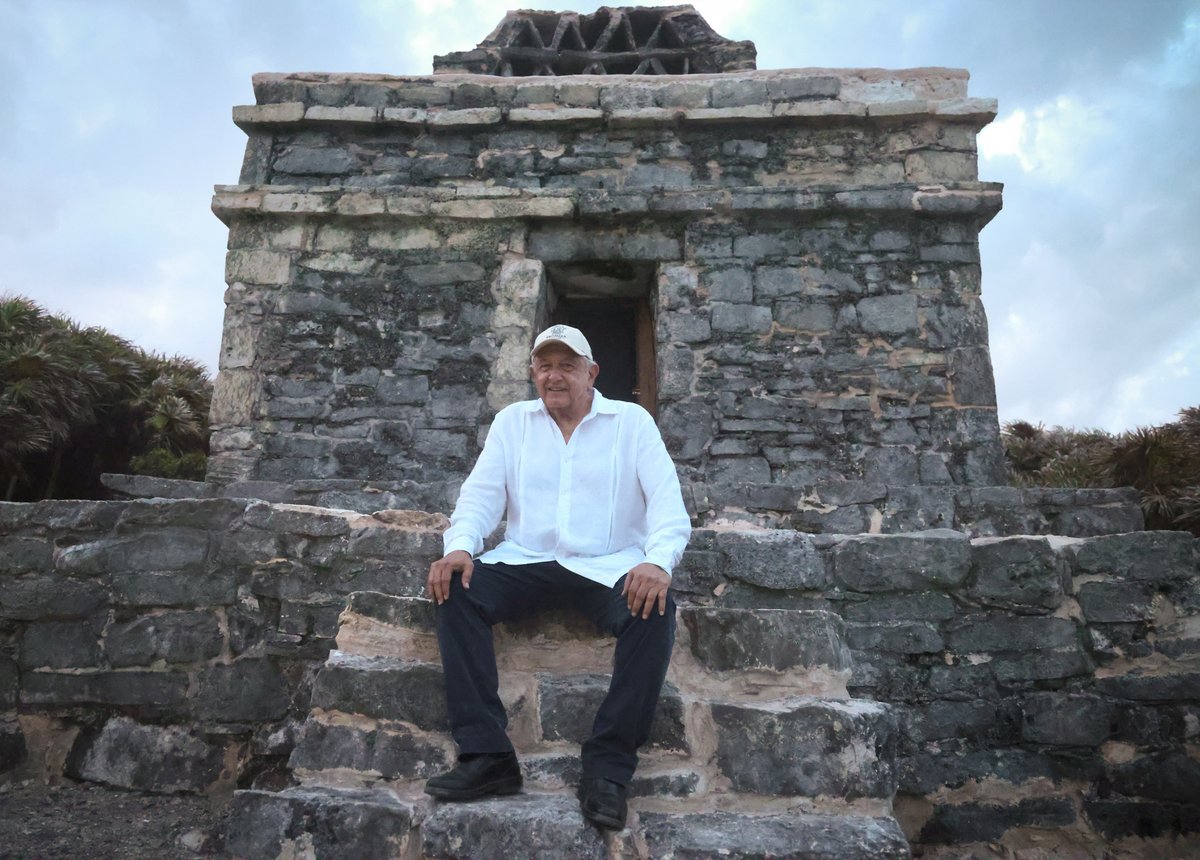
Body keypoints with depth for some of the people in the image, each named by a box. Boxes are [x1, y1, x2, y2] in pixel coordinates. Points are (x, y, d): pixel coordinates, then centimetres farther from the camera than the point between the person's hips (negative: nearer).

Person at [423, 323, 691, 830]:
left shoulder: (632, 421, 5)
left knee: (655, 612, -31)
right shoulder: (512, 421, 13)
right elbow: (482, 493, 6)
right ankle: (487, 755, -22)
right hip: (527, 562, 2)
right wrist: (459, 545, -16)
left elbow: (666, 498, -6)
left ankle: (608, 769, -22)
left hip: (608, 568, -2)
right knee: (455, 590, -23)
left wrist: (658, 559, -26)